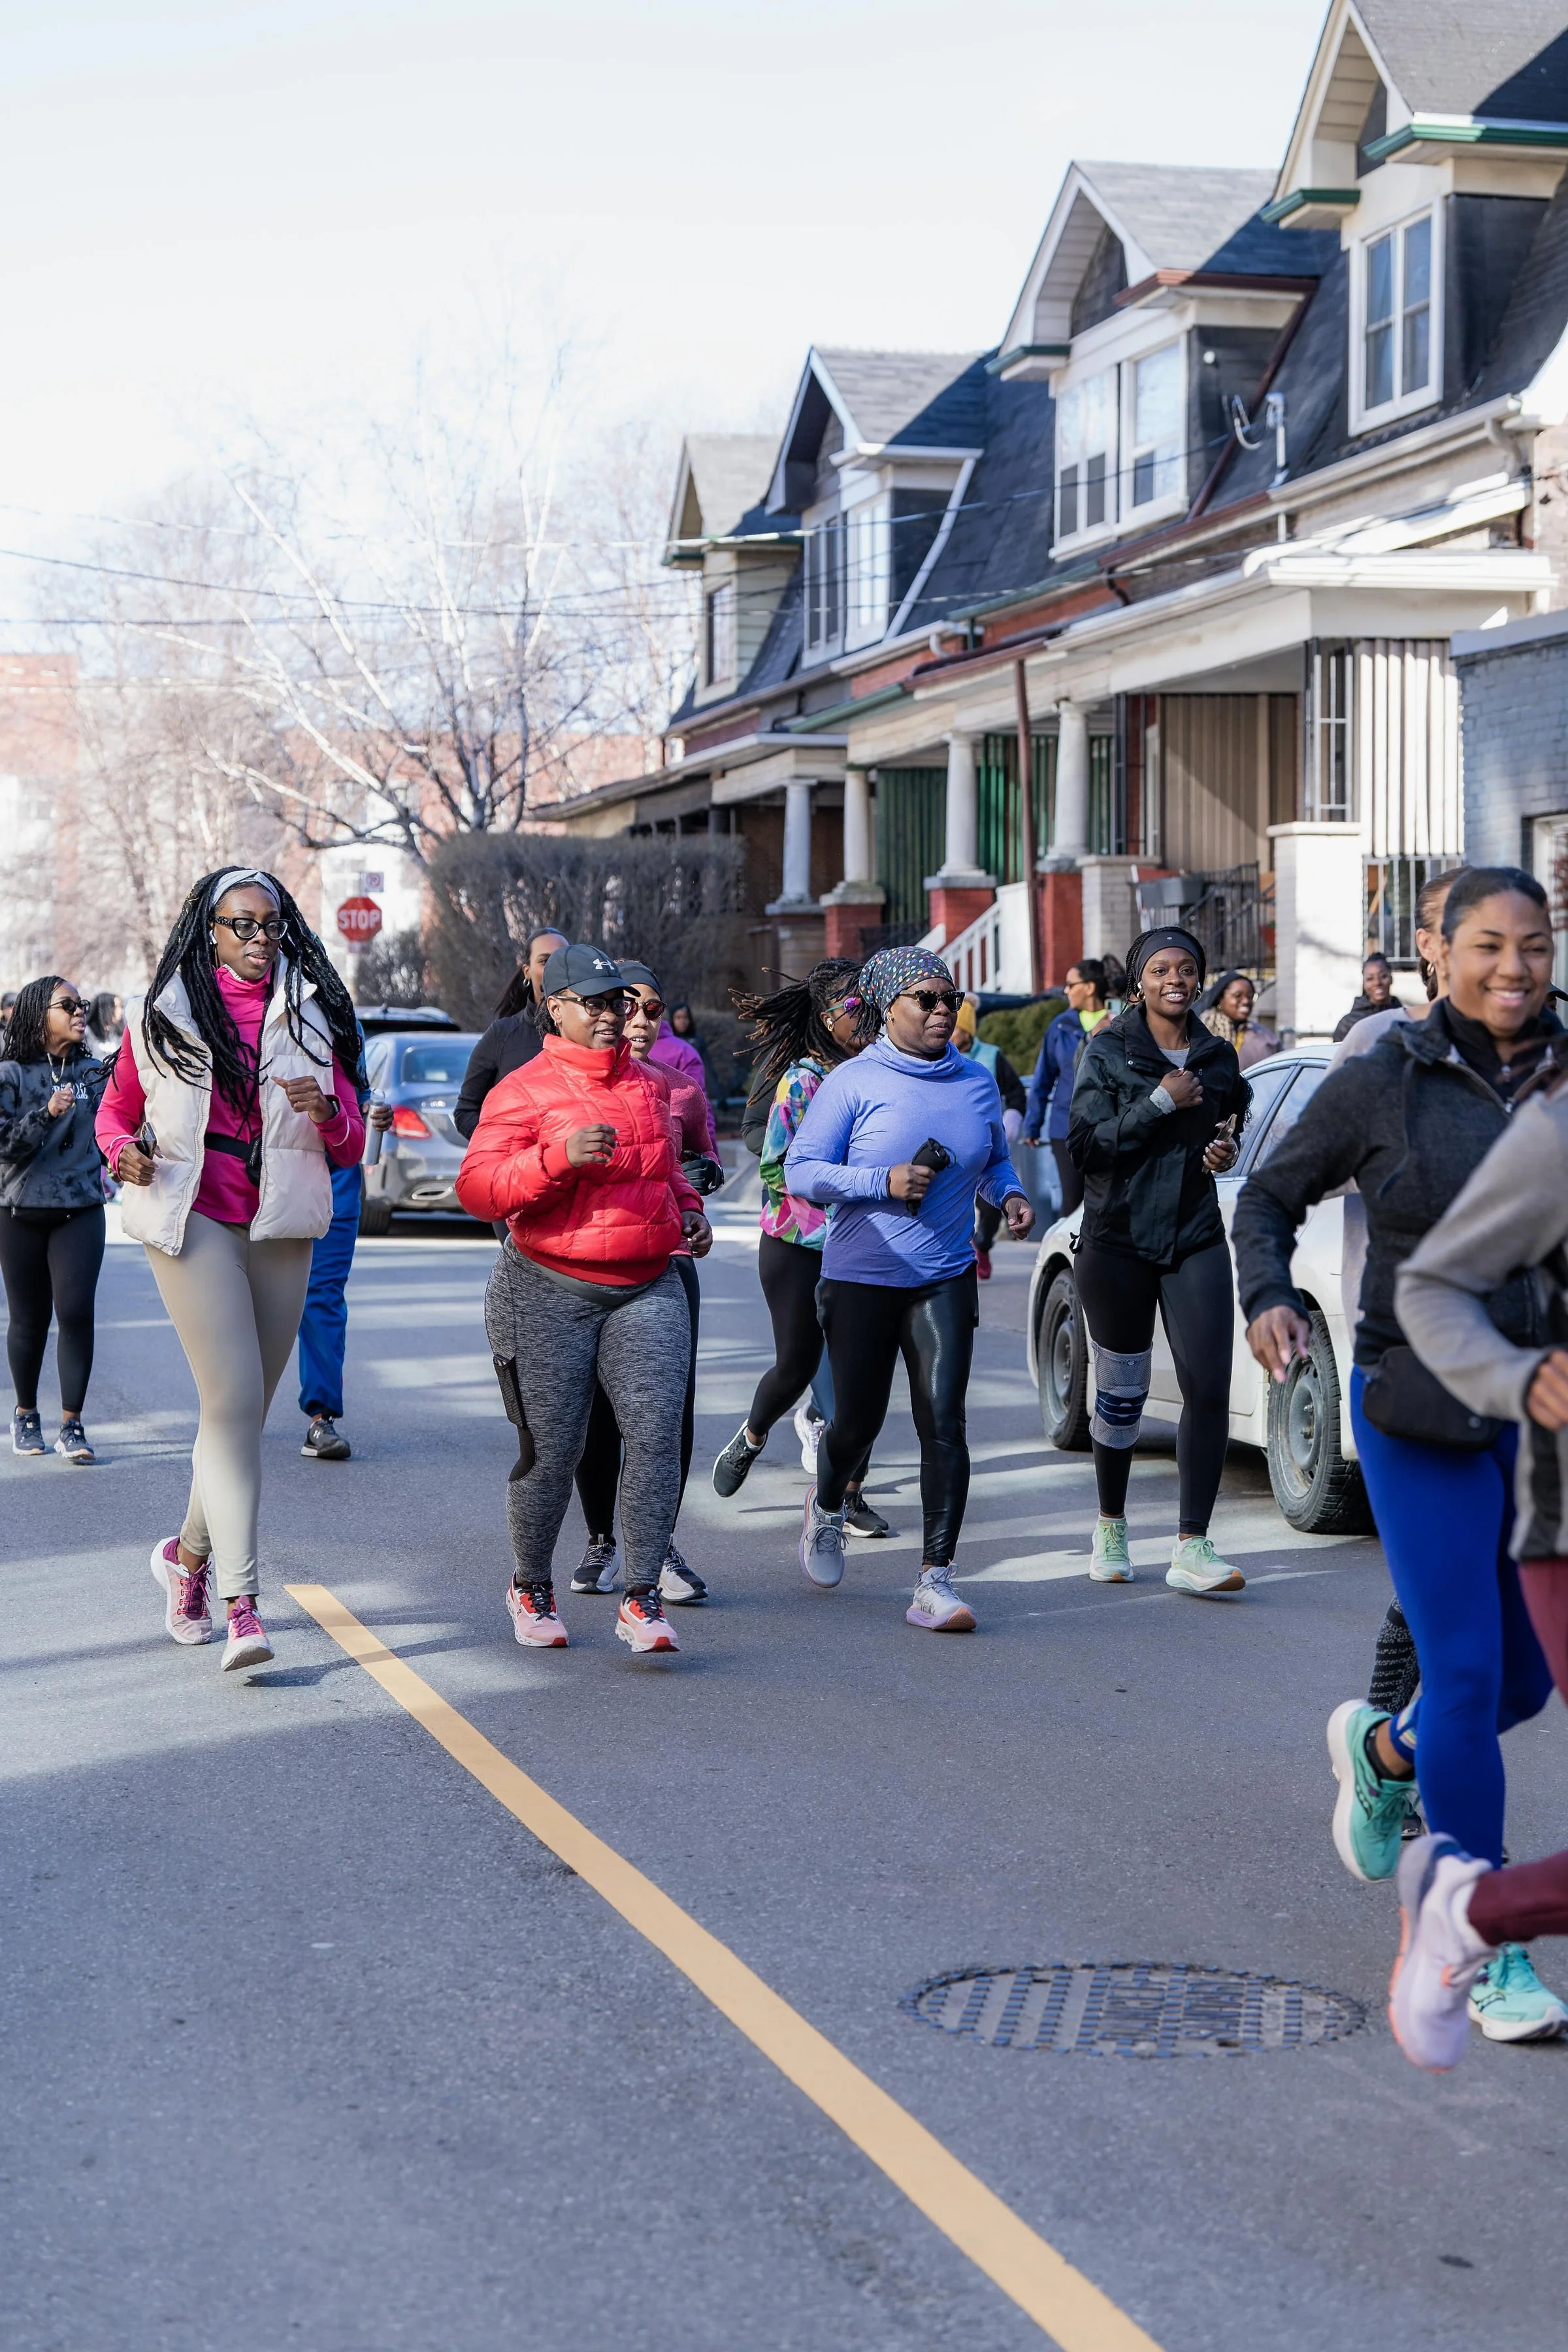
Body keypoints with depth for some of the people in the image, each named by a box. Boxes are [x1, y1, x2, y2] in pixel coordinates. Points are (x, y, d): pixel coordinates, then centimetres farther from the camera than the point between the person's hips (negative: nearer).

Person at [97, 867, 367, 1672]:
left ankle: (189, 1553, 34)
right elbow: (115, 1110, 16)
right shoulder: (160, 1015, 4)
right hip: (193, 1219, -3)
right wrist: (123, 1150, -6)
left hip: (281, 1228, 4)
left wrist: (326, 1110, -13)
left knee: (247, 1407, 9)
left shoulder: (313, 1016, 9)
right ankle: (241, 1603, -16)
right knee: (234, 1400, -15)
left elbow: (352, 1146, 10)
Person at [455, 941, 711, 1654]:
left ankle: (641, 1599, -6)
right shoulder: (523, 1090, -6)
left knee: (656, 1436, -11)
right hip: (551, 1294, -4)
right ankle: (532, 1588, 26)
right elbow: (476, 1187, -16)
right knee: (551, 1451, 2)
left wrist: (689, 1211, 13)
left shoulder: (644, 1085, 15)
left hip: (647, 1289, 5)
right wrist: (559, 1155, -28)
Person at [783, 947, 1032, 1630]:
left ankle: (935, 1581, -10)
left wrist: (1009, 1193, 0)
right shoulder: (854, 1082, -7)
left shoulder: (978, 1084, 7)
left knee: (943, 1421, -11)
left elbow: (992, 1159, 22)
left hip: (945, 1279, 2)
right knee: (858, 1421, 9)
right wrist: (884, 1181, -21)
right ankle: (827, 1505, 45)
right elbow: (801, 1170, -9)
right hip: (861, 1278, -2)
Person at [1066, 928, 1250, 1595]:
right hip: (1117, 1240, -2)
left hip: (1196, 1239, 2)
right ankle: (1110, 1527, 28)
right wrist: (1160, 1103, -18)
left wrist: (1225, 1150, 3)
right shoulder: (1107, 1052, -3)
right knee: (1121, 1395, 7)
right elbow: (1084, 1143, -12)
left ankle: (1191, 1547, -8)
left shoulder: (1218, 1057, 9)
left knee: (1210, 1389, -11)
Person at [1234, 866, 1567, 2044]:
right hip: (1424, 1416, -3)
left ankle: (1380, 1751, 44)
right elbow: (1269, 1197, 7)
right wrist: (1268, 1298, -9)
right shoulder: (1384, 1082, -3)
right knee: (1466, 1676, -6)